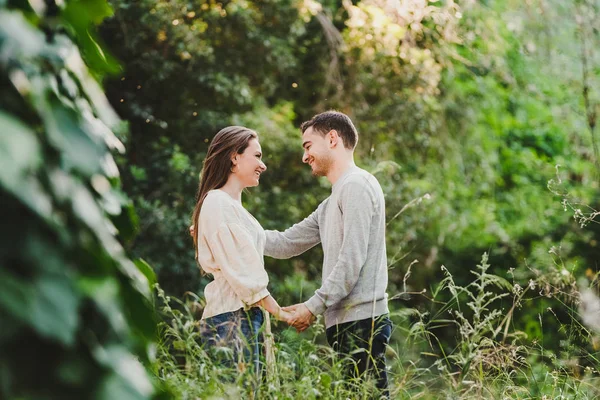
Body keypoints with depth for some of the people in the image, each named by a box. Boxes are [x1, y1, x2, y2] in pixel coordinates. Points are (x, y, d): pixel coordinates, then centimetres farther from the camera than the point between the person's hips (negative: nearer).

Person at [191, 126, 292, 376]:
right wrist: (280, 313, -11)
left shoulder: (231, 203, 20)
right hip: (232, 318, -9)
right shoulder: (217, 203, -9)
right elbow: (240, 271, -14)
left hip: (244, 316, 9)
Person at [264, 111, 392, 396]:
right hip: (345, 323, 9)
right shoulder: (331, 204, 25)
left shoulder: (356, 185, -6)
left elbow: (352, 259, -15)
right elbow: (286, 243, 24)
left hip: (360, 321, -9)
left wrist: (314, 306, -13)